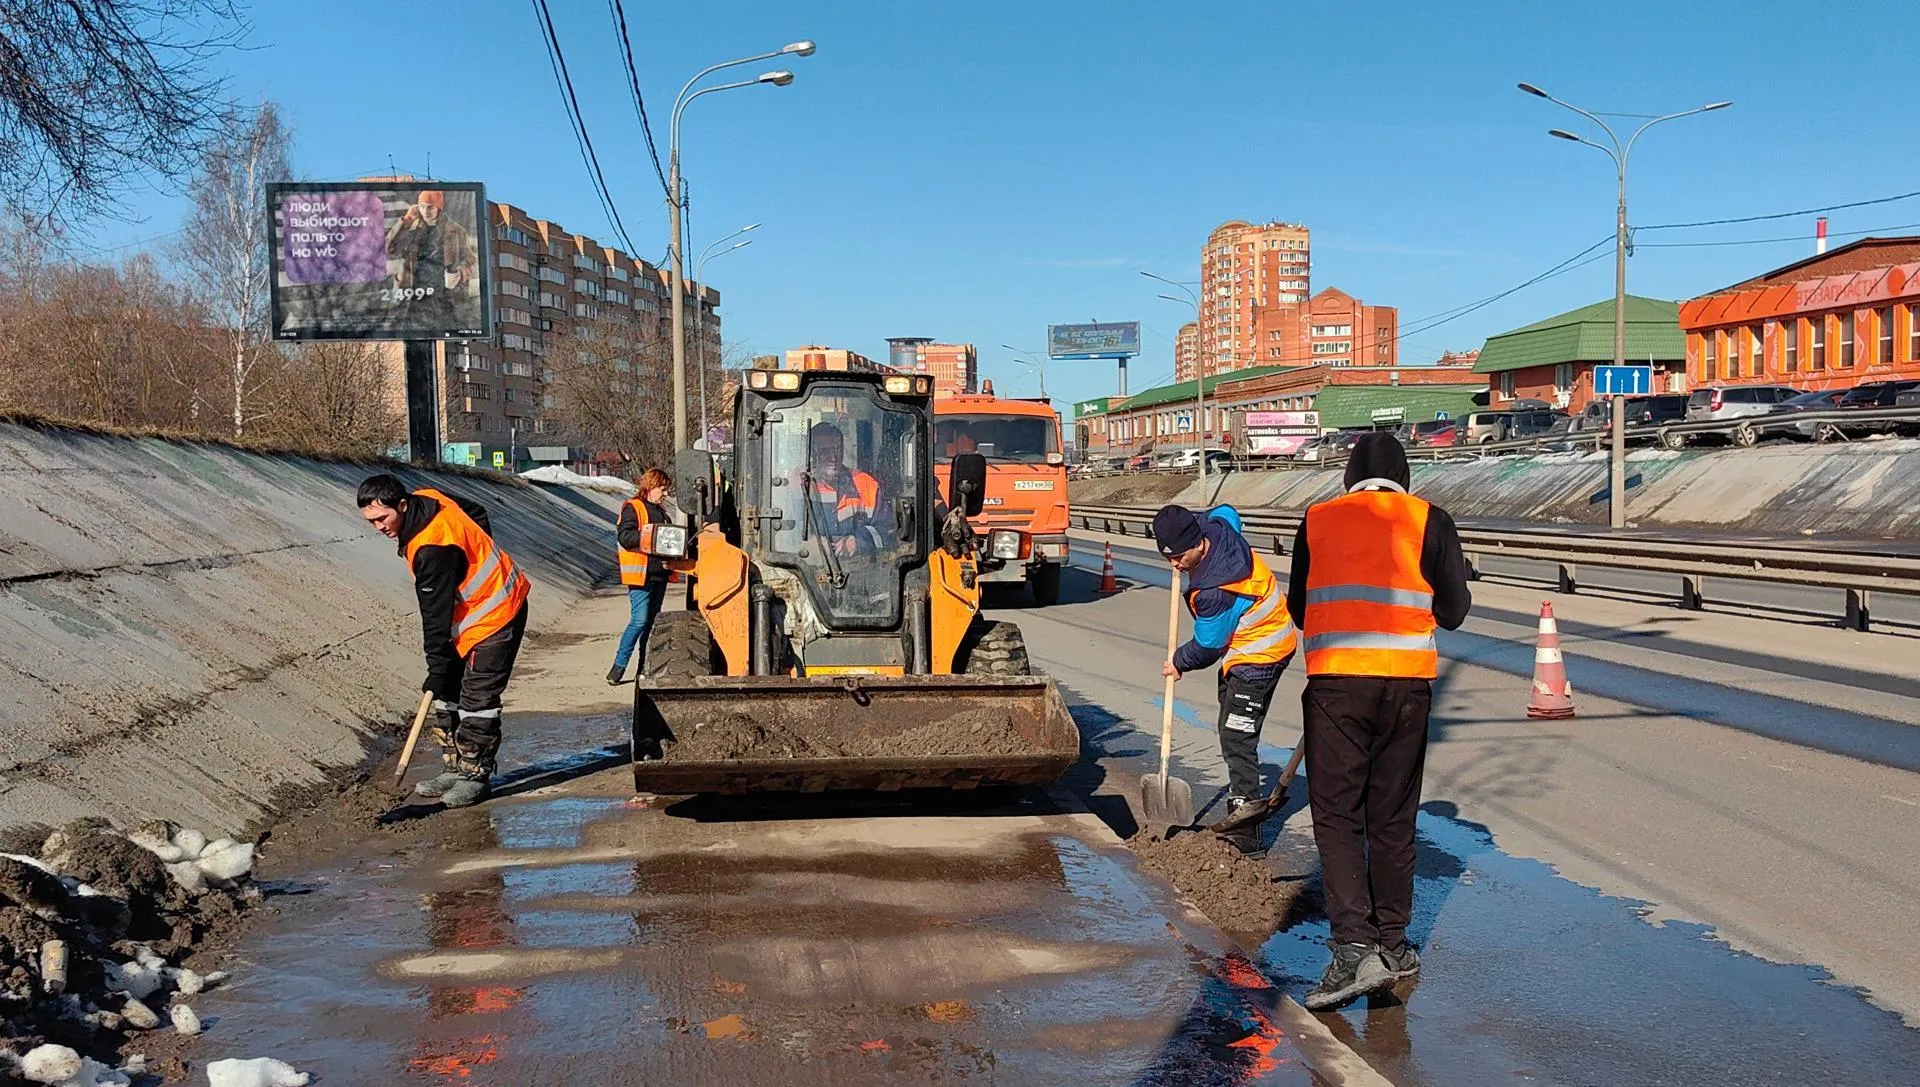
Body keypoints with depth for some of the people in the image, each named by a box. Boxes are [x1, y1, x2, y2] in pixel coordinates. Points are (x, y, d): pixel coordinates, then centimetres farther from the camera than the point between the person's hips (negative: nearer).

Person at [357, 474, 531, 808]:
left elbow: (437, 614, -27)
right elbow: (477, 513, 16)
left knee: (477, 698, -9)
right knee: (448, 692, 11)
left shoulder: (432, 549, -30)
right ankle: (455, 767, 17)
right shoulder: (428, 498, -2)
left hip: (495, 617, -11)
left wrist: (437, 668, -23)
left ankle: (474, 775, 2)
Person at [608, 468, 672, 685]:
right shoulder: (632, 508, -6)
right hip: (640, 574, -8)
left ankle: (645, 667, 17)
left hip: (658, 573, 8)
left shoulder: (660, 511, 19)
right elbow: (624, 536, -18)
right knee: (639, 621, -13)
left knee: (652, 621, 10)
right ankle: (619, 666, -6)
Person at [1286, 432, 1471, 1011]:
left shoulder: (1317, 520, 8)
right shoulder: (1429, 520, 5)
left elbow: (1299, 608, 16)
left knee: (1336, 815, 1)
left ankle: (1353, 947, -12)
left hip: (1334, 681, -1)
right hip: (1407, 682, 1)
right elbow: (1454, 610, 6)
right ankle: (1392, 945, 21)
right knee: (1392, 817, 12)